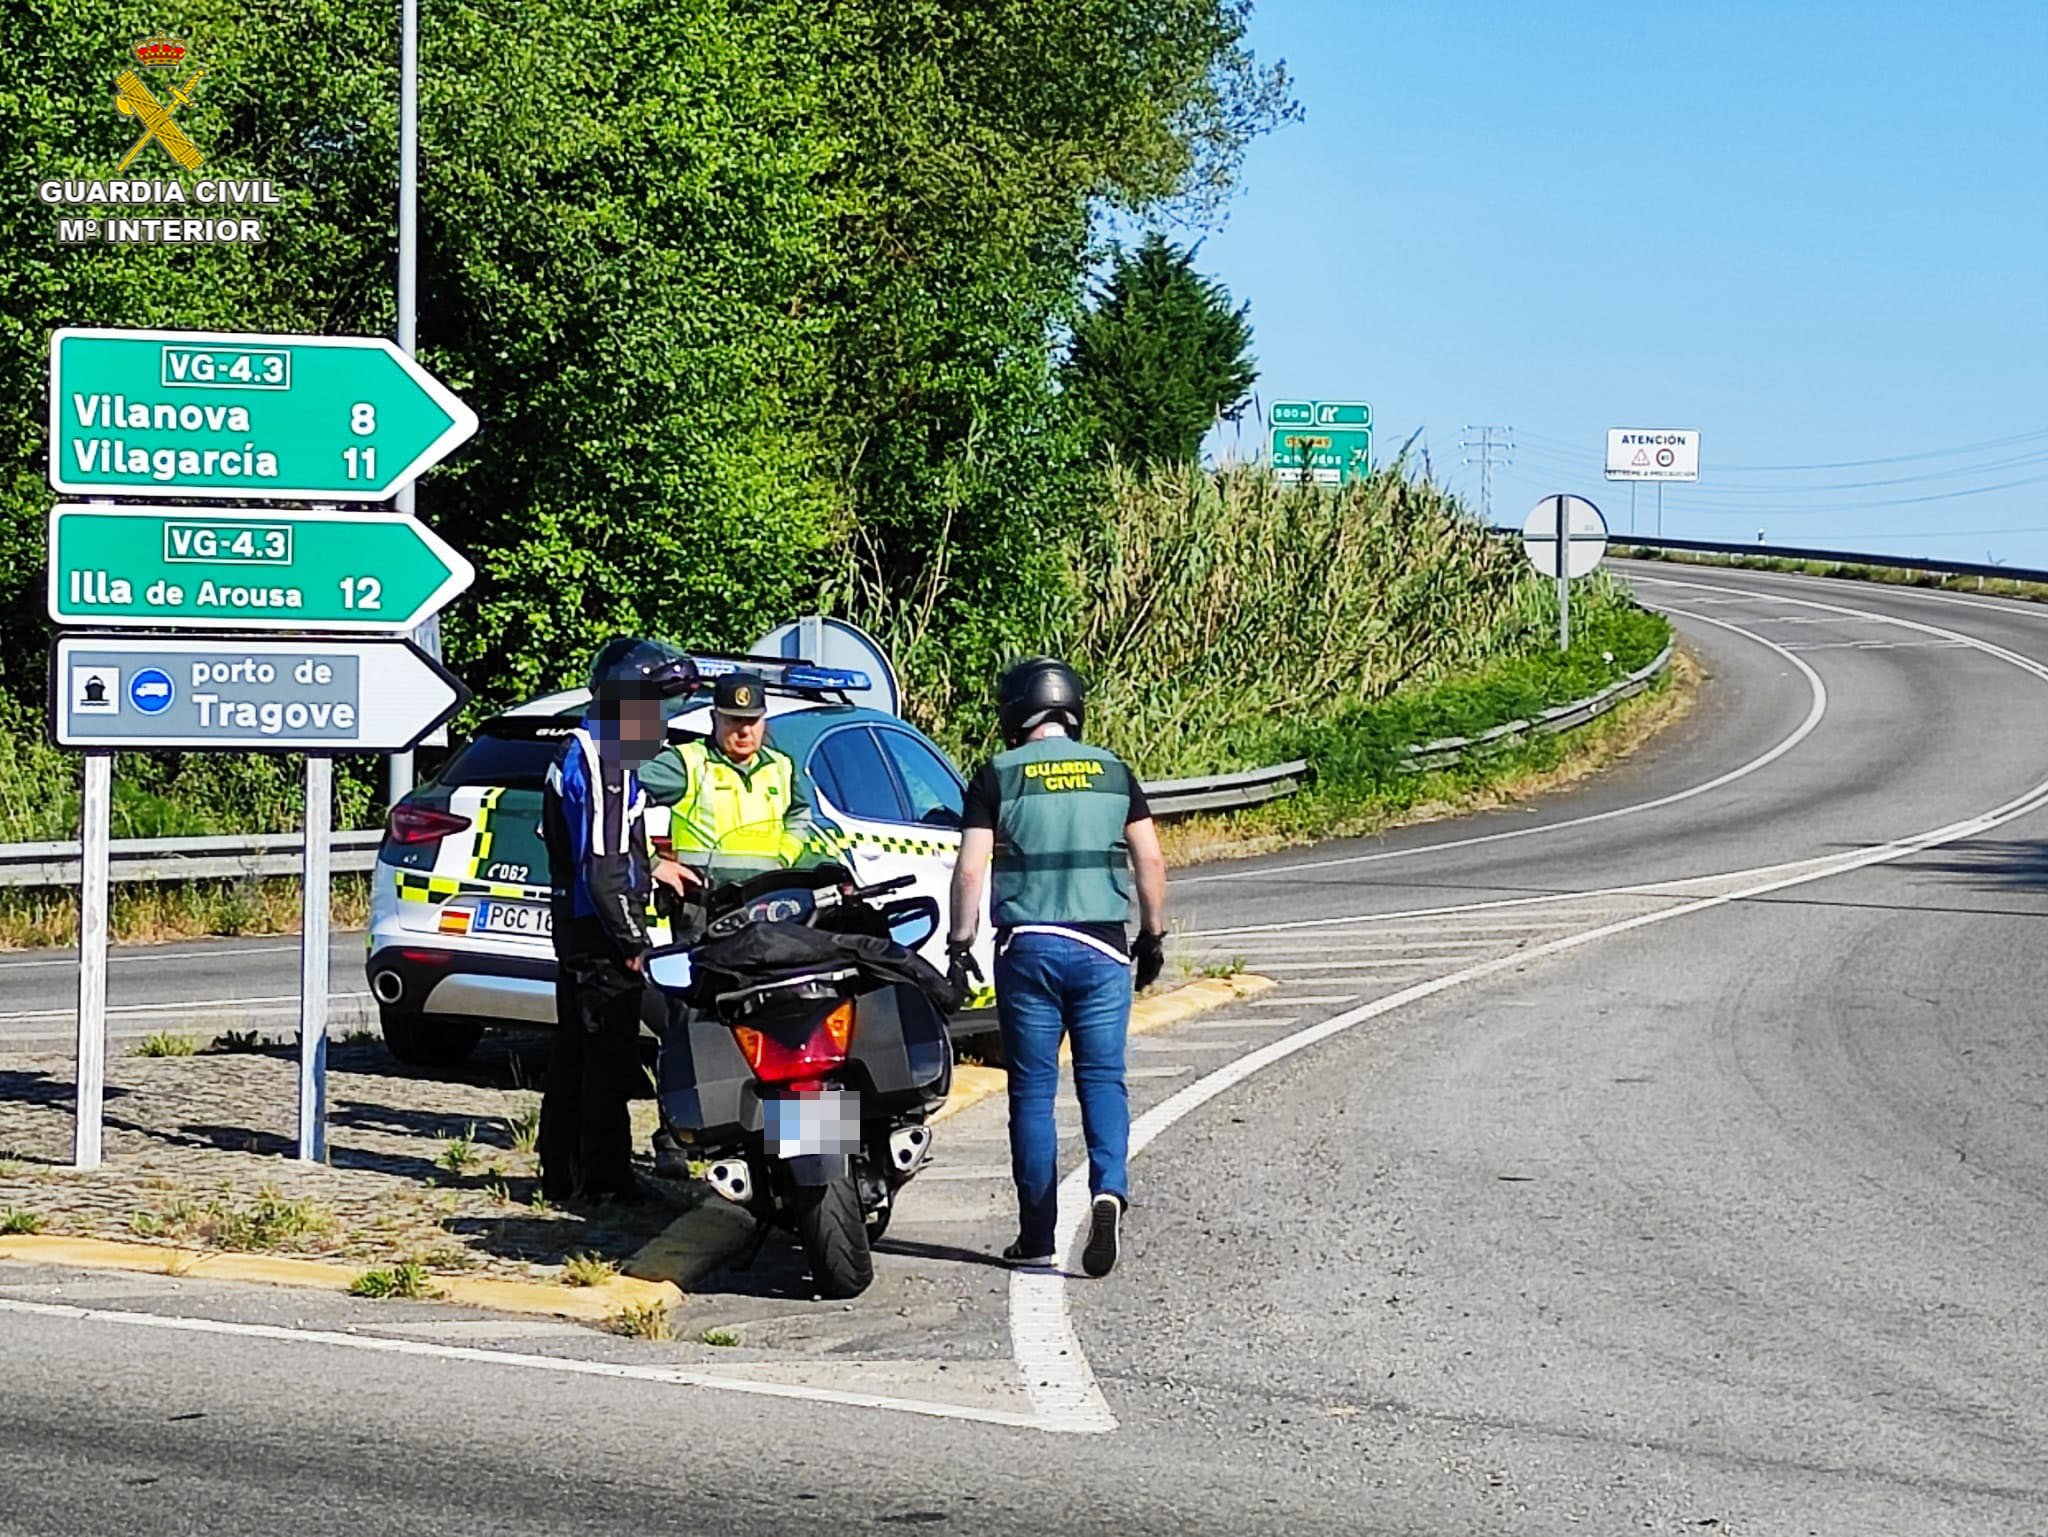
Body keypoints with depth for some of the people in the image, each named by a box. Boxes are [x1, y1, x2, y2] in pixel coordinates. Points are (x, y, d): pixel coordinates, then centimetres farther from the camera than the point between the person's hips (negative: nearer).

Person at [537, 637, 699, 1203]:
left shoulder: (580, 753, 14)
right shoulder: (602, 766, -19)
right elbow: (600, 869, -23)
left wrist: (649, 866, 22)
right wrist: (631, 942, -19)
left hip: (576, 927, 11)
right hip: (600, 933, -11)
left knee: (574, 1052, 15)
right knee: (610, 1059, -5)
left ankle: (561, 1173, 21)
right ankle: (604, 1179, -2)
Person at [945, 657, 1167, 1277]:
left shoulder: (999, 775, -1)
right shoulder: (1112, 770, 7)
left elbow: (970, 869, -5)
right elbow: (1150, 860, 6)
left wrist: (960, 944, 2)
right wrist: (1152, 935, 16)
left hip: (1028, 947, -2)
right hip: (1102, 947, 2)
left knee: (1032, 1090, 5)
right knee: (1102, 1079, 6)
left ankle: (1037, 1236, 6)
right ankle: (1108, 1189, -19)